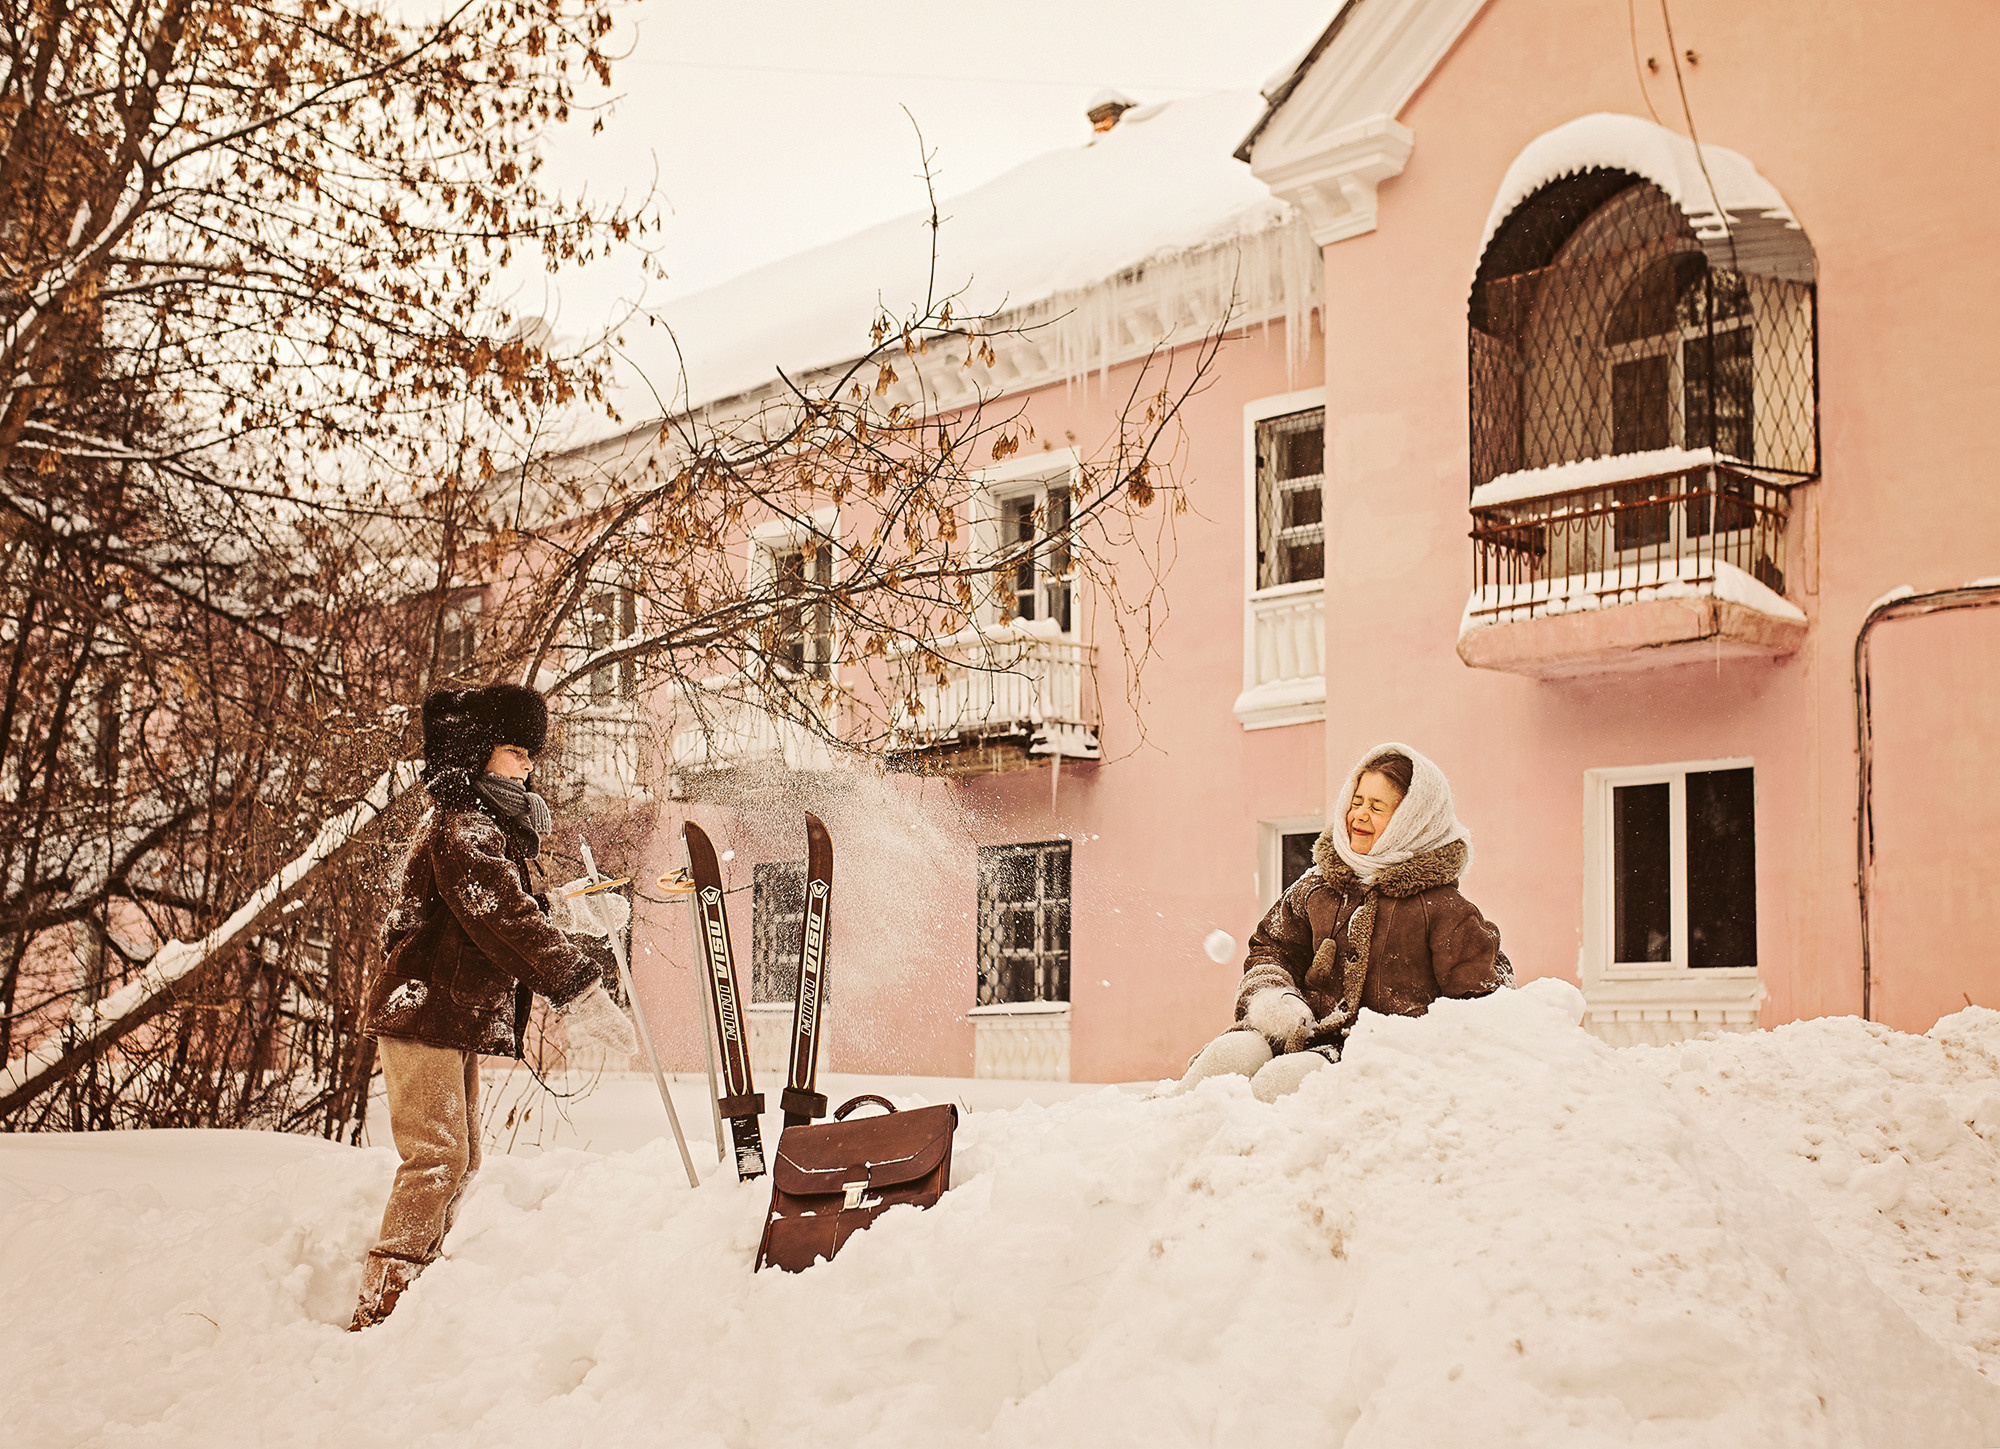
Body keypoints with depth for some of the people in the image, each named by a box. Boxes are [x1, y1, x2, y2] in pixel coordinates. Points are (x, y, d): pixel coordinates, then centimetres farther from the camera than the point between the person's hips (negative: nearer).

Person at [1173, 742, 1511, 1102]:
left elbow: (1482, 1003, 1)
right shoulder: (1316, 886, 16)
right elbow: (1272, 947, 26)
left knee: (1281, 1077, -33)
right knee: (1231, 1052, -27)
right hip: (1310, 1030, 5)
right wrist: (1270, 997, 3)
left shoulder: (1443, 909, 2)